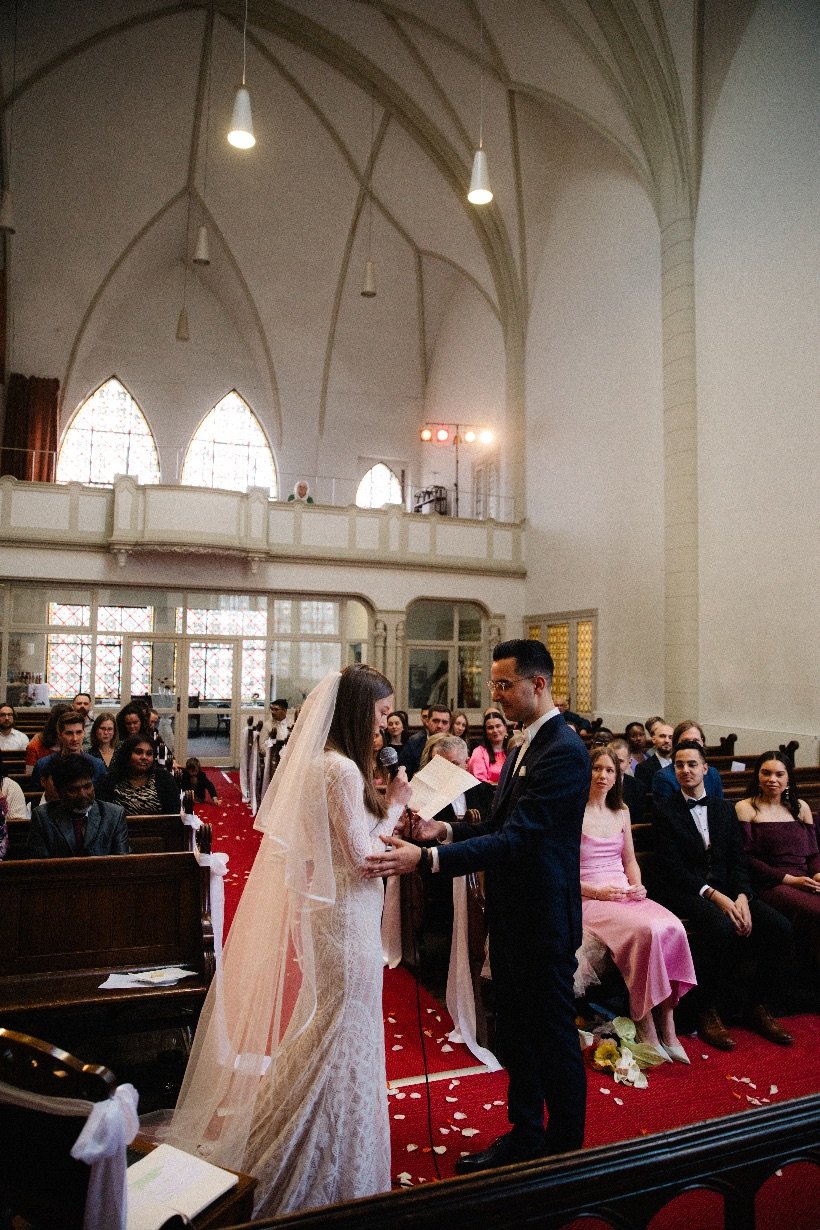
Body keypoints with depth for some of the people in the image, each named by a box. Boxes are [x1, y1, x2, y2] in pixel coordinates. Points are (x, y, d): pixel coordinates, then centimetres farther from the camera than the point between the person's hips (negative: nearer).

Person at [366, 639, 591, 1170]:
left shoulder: (564, 751, -23)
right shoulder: (526, 744, 8)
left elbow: (516, 835, -30)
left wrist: (426, 859, -36)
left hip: (544, 918, -9)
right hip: (512, 913, 9)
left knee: (554, 1036, 9)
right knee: (516, 1031, 21)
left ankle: (566, 1150, 29)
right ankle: (525, 1135, 39)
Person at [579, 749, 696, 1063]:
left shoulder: (621, 812, 17)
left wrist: (637, 885, 2)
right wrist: (597, 890, -14)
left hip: (625, 894, 6)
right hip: (588, 898, -5)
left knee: (673, 928, -24)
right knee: (646, 930, -31)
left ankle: (666, 1022, -15)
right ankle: (644, 1025, -15)